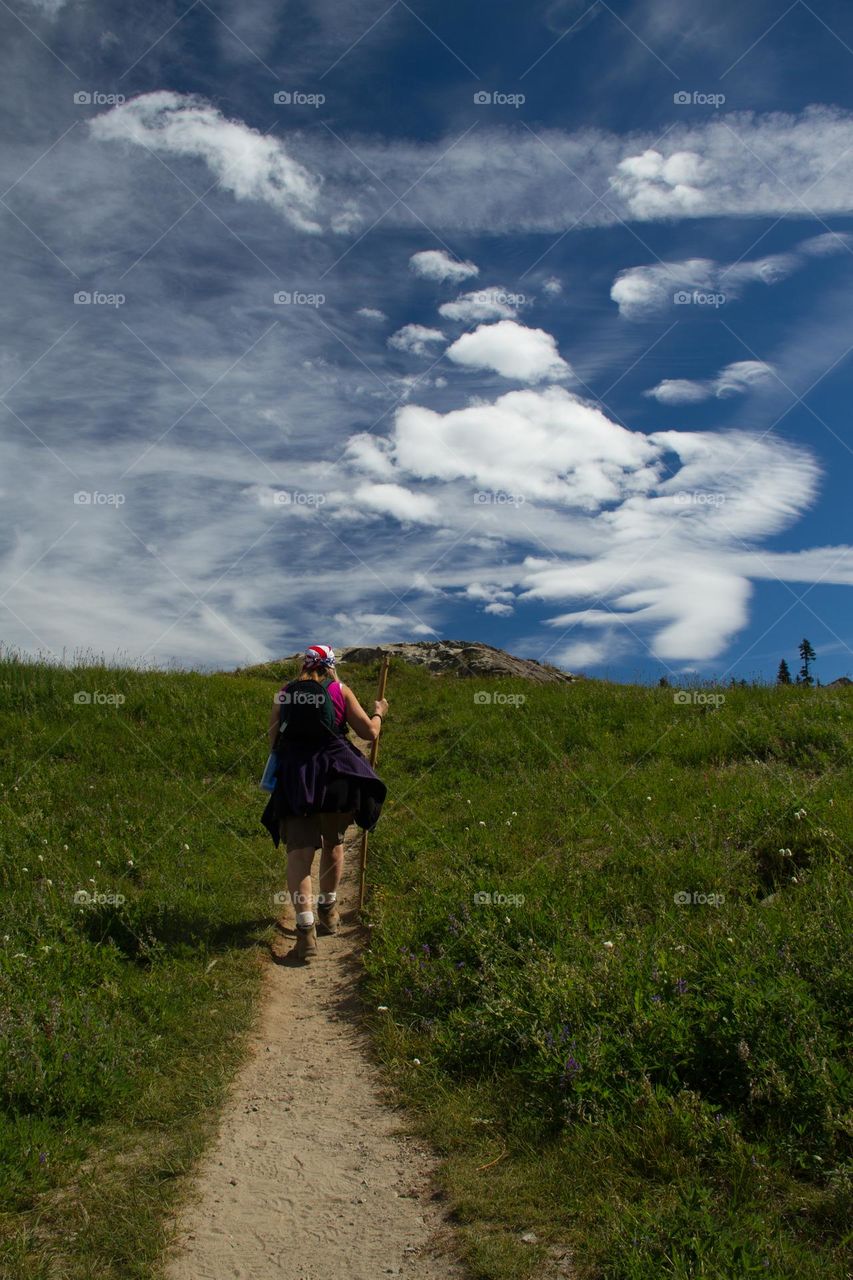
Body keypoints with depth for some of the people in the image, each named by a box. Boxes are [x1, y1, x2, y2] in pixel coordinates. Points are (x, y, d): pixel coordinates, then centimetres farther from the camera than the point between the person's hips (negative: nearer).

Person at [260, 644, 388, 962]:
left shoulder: (283, 693, 11)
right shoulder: (340, 690, 6)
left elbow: (273, 741, 14)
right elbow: (370, 732, 8)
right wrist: (379, 712, 27)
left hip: (293, 777, 0)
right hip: (335, 775, 0)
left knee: (299, 853, -3)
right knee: (333, 843, 21)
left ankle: (306, 928, -16)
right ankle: (328, 911, 36)